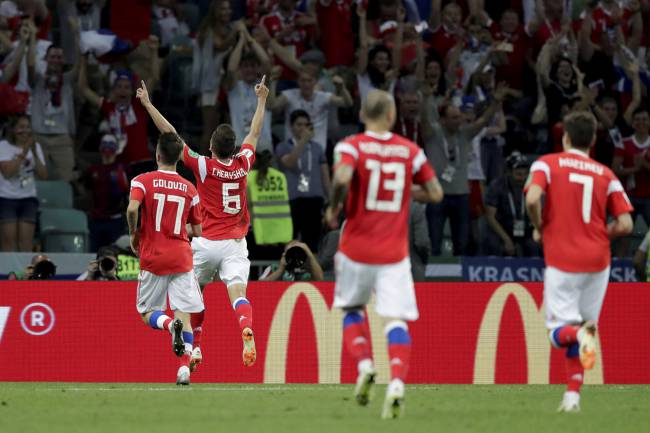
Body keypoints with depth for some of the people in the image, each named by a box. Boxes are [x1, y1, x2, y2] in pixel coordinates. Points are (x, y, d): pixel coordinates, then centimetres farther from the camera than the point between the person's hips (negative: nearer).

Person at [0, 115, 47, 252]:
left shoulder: (35, 146, 8)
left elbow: (43, 175, 0)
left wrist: (34, 154, -13)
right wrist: (24, 152, -20)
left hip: (28, 199, 3)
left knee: (26, 239, -7)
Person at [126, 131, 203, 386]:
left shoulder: (142, 181, -2)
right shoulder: (189, 189, 7)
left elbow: (132, 209, -21)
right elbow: (197, 231, 10)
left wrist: (134, 235, -3)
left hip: (152, 258, -2)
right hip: (181, 258, 2)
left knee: (147, 313, 10)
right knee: (185, 314, 0)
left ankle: (171, 324, -24)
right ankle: (184, 368, -13)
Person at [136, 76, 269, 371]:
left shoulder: (204, 167, -9)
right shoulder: (242, 165, 1)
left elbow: (171, 135, -6)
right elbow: (255, 134, 19)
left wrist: (148, 105, 0)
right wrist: (262, 100, 33)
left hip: (206, 244, -2)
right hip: (235, 244, 2)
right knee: (238, 294, -14)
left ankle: (195, 347, 22)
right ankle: (247, 331, -43)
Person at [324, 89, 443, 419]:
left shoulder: (352, 146, -3)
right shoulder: (410, 151, 5)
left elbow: (342, 177, -23)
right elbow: (435, 193, 8)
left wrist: (333, 208, -6)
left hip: (357, 248, -1)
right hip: (394, 252, 1)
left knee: (351, 309, 21)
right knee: (395, 319, -4)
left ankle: (364, 364, -1)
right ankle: (397, 382, -24)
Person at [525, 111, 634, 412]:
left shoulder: (548, 164, 1)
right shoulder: (606, 174, 8)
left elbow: (532, 198, -17)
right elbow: (625, 224, -1)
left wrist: (539, 229, 1)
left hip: (561, 259, -3)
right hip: (597, 259, 3)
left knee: (560, 330, 1)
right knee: (585, 324, 16)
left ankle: (577, 333, -34)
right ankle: (573, 395, 11)